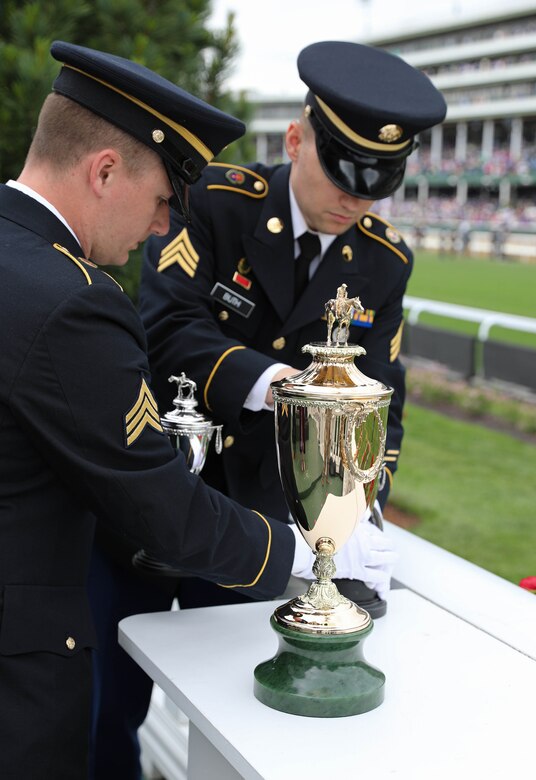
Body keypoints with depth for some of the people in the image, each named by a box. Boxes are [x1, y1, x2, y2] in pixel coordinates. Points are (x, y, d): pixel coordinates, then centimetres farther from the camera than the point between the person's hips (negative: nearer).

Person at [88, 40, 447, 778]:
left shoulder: (384, 261, -1)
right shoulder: (217, 201, -13)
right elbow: (165, 327, -24)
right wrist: (266, 380, -40)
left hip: (258, 518, 3)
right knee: (112, 700, 10)